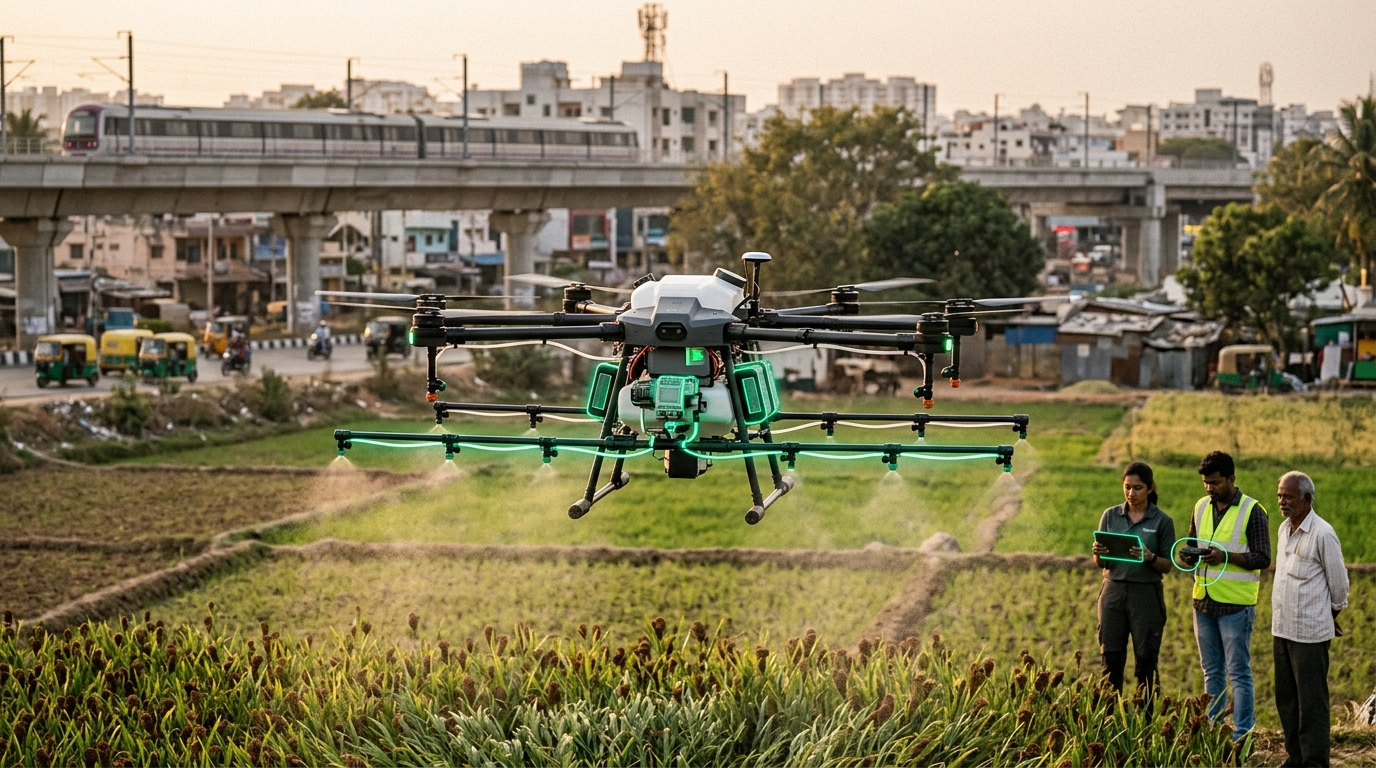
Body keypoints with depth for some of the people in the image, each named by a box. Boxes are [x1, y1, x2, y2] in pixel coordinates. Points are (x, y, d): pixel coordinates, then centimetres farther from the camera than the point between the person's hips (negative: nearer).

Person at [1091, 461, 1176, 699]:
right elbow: (1100, 563, 9)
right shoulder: (1111, 516, 6)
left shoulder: (1162, 521, -2)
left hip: (1146, 594, -2)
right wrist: (1098, 553, -14)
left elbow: (1168, 566, -1)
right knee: (1111, 662, 2)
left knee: (1146, 664, 1)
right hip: (1113, 591, 2)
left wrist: (1150, 558, -20)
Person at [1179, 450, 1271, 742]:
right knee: (1212, 671, 12)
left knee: (1238, 672, -2)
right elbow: (1192, 548, 17)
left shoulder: (1252, 511, -9)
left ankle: (1242, 737, 2)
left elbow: (1262, 558, -11)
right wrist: (1189, 557, -7)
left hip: (1236, 605, -6)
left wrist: (1226, 557, -23)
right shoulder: (1201, 507, 9)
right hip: (1203, 601, 6)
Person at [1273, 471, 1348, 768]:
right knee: (1286, 699, 13)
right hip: (1282, 629, 8)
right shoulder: (1285, 529, 9)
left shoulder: (1322, 534, -15)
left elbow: (1338, 582, -7)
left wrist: (1333, 614, 7)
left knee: (1312, 701, -1)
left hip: (1310, 632, -8)